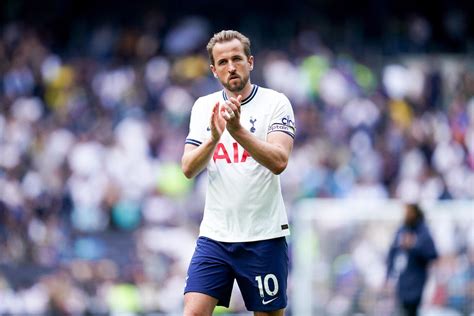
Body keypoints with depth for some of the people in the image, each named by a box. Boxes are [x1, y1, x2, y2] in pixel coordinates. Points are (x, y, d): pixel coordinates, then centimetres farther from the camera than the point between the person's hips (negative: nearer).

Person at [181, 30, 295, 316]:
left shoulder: (275, 102, -4)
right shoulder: (203, 107, 8)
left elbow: (279, 161, -19)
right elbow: (188, 169, 0)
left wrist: (238, 131, -31)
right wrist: (214, 137, -19)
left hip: (263, 238, -3)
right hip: (214, 236, 3)